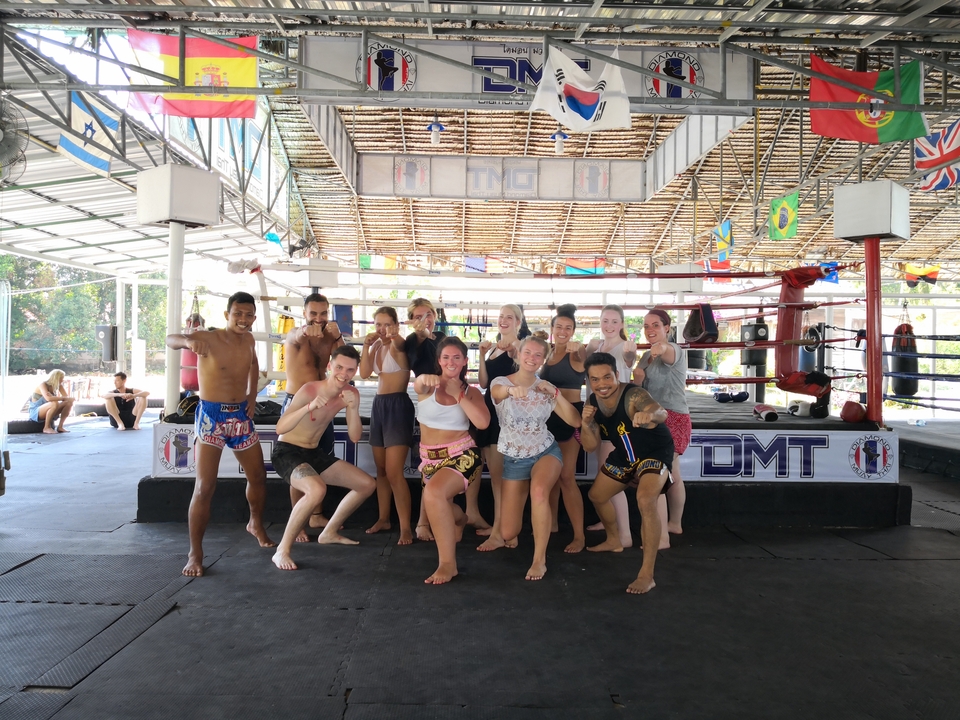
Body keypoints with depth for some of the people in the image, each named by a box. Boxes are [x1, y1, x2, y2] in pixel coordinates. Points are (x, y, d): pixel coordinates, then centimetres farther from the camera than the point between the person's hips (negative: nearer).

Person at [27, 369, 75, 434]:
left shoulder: (59, 385, -3)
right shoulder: (43, 385, -21)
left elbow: (67, 397, -8)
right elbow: (48, 398, -39)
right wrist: (64, 398, -32)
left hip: (47, 411, 7)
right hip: (35, 412, -7)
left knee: (69, 402, -9)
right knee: (55, 404, -35)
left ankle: (60, 426, -6)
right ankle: (46, 427, -20)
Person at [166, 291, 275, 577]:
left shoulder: (248, 340, 3)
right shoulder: (208, 338, -14)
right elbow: (170, 339, -31)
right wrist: (188, 341, -55)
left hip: (241, 416, 6)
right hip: (212, 417, -6)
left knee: (258, 477, 15)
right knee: (205, 487, -10)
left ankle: (256, 525, 41)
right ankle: (195, 553, 0)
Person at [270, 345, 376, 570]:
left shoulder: (351, 393, -5)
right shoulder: (309, 390, -23)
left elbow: (355, 437, -6)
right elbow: (280, 428, -32)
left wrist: (353, 408, -22)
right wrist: (309, 407, -46)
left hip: (314, 453, 7)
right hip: (287, 452, -7)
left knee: (367, 484, 8)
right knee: (317, 489, -37)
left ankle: (329, 532, 25)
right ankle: (282, 551, -20)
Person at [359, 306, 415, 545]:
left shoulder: (399, 345, -8)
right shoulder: (377, 347, 12)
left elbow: (400, 344, -32)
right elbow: (364, 373, 1)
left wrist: (393, 337, -54)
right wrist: (366, 346, -10)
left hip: (398, 406, -8)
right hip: (379, 405, 8)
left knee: (394, 472, -11)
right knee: (381, 469, 13)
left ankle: (406, 527, -5)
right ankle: (383, 518, 25)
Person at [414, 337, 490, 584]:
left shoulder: (471, 392, -3)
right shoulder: (428, 385, -3)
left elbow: (483, 422, -19)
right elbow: (419, 385, -29)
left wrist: (458, 394, -18)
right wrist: (424, 378, -53)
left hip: (462, 455, -4)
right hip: (430, 458, 4)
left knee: (434, 492, -32)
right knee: (439, 506, 22)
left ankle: (448, 563, -23)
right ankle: (458, 520, 63)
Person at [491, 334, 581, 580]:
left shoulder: (545, 388, -2)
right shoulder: (501, 382, -8)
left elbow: (575, 422, -10)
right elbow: (497, 392, -35)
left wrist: (556, 393, -23)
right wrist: (511, 389, -59)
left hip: (546, 452, 0)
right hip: (514, 459, 0)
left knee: (538, 490, -37)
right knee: (508, 534, -1)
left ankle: (540, 559, -22)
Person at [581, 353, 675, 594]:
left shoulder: (633, 395, -33)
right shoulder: (593, 402, -12)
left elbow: (661, 412, -56)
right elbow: (591, 446, -8)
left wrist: (650, 414, -80)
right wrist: (586, 423, -28)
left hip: (655, 452, -7)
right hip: (625, 454, 8)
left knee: (646, 500, -32)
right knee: (597, 495, 20)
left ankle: (647, 574, -23)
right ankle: (614, 540, 49)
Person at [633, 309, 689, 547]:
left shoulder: (675, 350, -13)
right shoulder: (647, 355, 14)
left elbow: (668, 355, -40)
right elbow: (639, 388, 14)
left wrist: (661, 348, -64)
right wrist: (637, 377, -9)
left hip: (672, 419, -9)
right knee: (671, 474, 20)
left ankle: (662, 537, -16)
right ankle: (675, 523, 34)